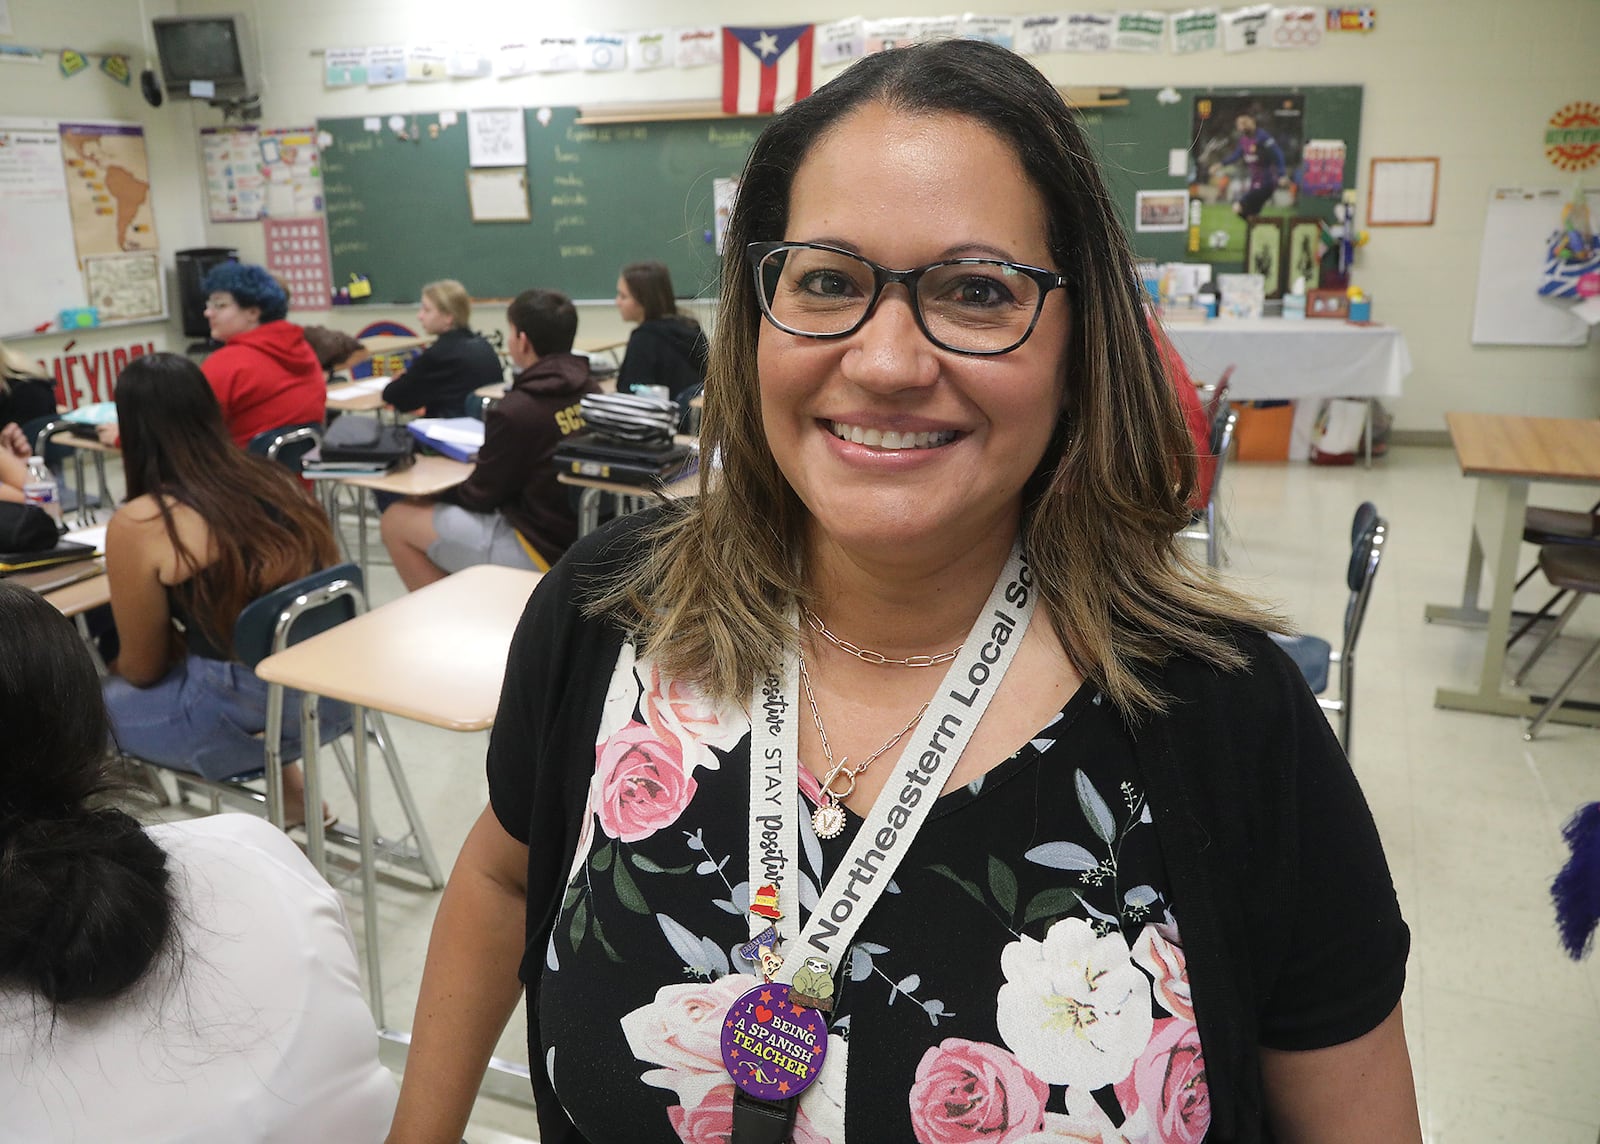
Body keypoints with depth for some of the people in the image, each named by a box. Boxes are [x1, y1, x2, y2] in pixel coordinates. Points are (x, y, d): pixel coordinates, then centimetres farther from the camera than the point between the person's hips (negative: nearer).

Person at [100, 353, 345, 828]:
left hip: (246, 720, -5)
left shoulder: (138, 525, -12)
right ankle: (289, 786, 27)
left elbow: (144, 669, -1)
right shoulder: (273, 478, 3)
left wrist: (111, 667, 22)